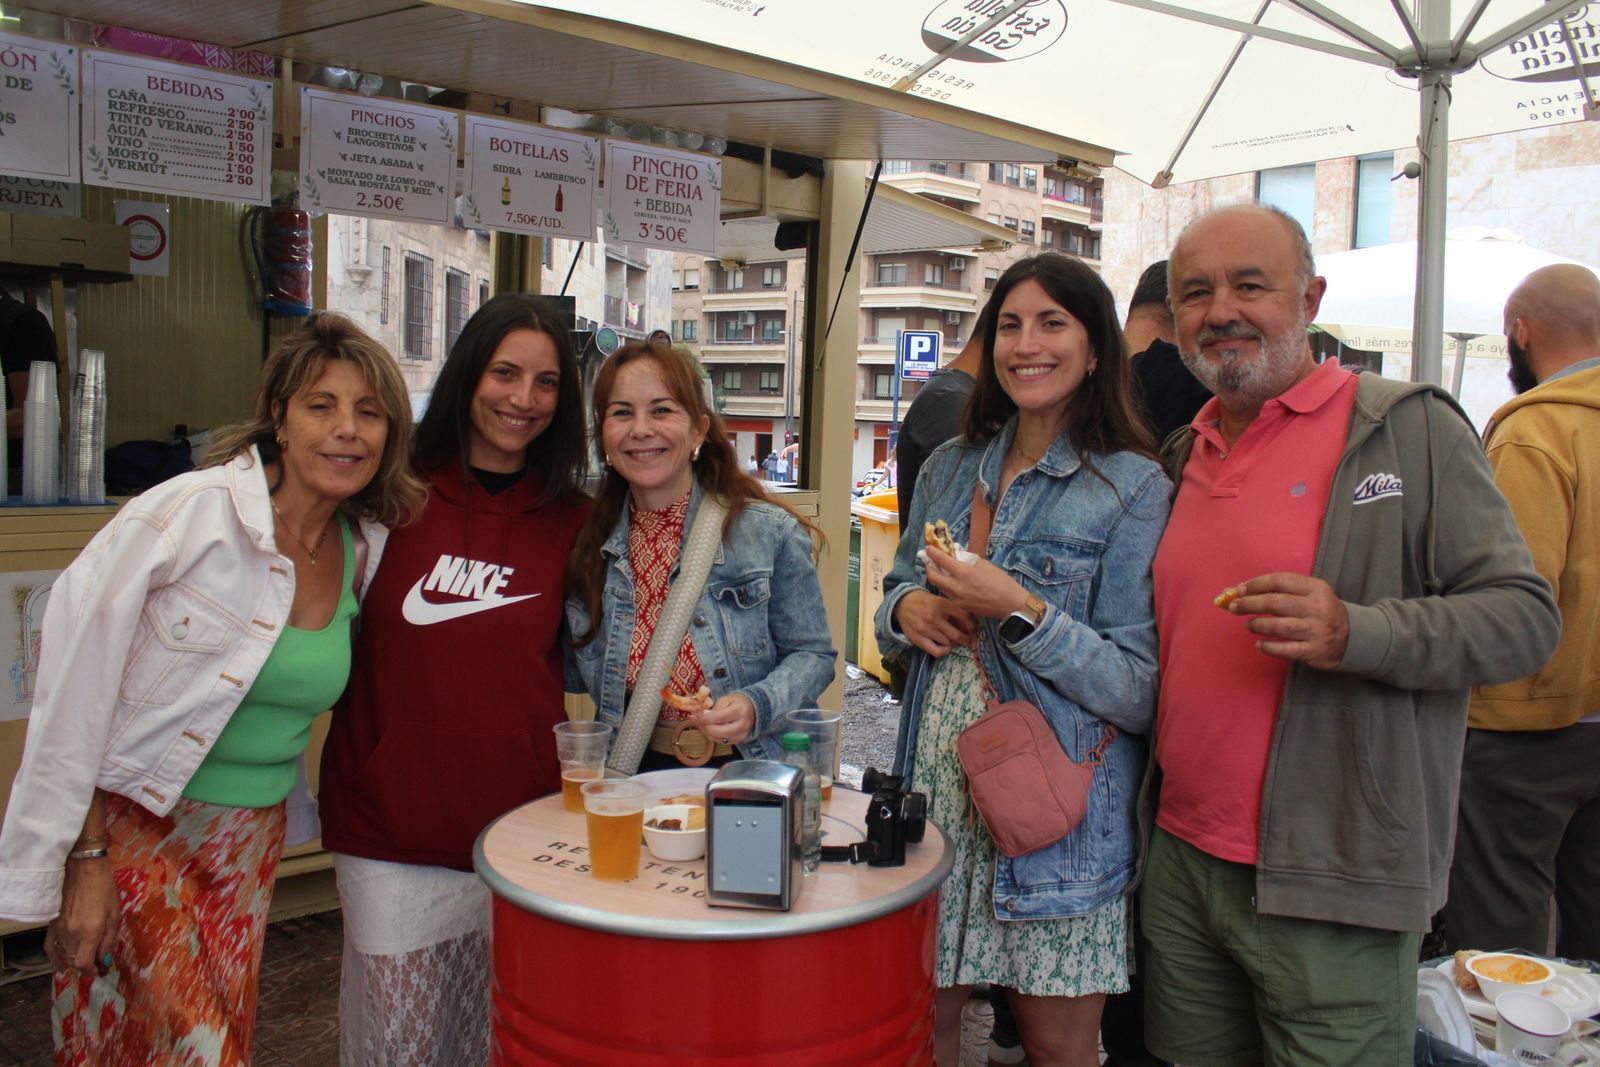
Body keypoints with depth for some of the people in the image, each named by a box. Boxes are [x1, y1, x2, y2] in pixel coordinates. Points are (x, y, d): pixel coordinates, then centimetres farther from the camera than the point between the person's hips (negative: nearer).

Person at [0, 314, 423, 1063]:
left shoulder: (368, 550, -1)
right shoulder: (197, 508, -18)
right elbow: (76, 658, -16)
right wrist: (82, 854, -15)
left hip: (248, 839, 5)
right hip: (130, 824, -5)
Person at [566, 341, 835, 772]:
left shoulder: (770, 532, -5)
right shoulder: (586, 542, 4)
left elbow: (812, 654, 0)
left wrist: (756, 706, -17)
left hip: (745, 770, -1)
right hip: (633, 779, 2)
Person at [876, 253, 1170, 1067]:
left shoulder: (1133, 489, -10)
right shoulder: (950, 468, 8)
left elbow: (1141, 692, -13)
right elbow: (899, 588, 19)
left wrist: (1022, 612, -24)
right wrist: (904, 608, -4)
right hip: (936, 787, 5)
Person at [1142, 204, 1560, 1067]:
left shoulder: (1410, 429, -6)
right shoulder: (1182, 455, 12)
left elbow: (1524, 616, -12)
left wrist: (1356, 634, -27)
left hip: (1331, 892, -5)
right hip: (1179, 867, 6)